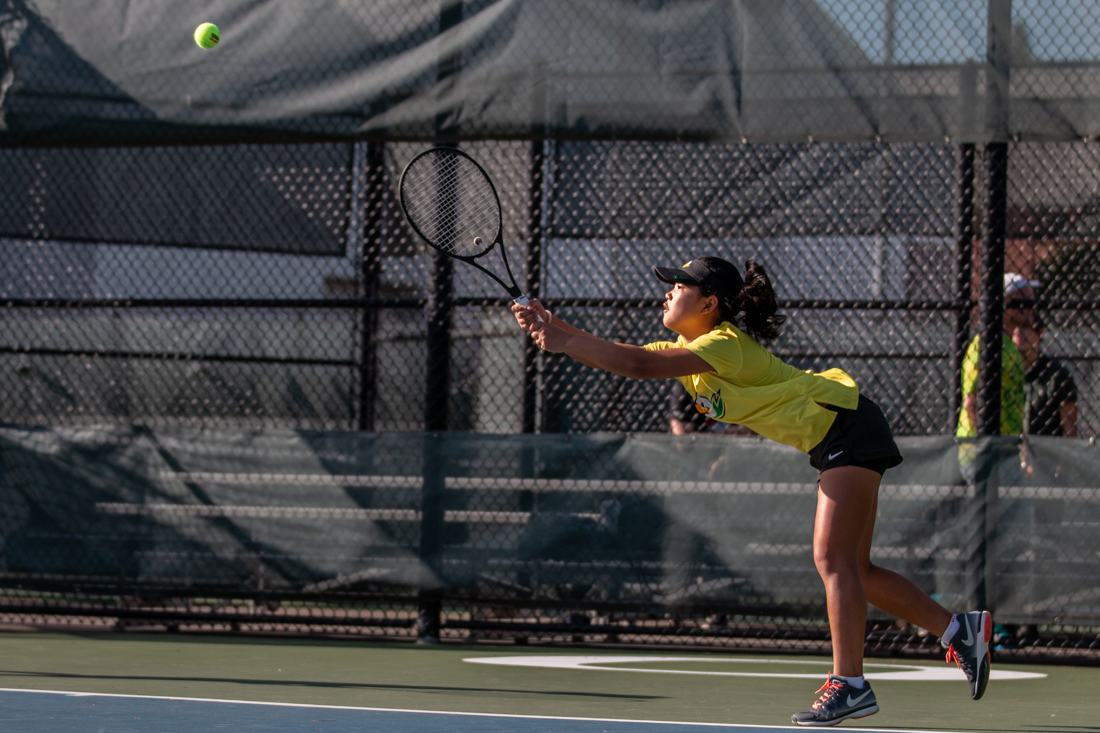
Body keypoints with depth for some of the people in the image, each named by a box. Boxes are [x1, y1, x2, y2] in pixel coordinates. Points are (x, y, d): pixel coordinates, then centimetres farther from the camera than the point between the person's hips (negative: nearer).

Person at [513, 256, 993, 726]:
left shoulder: (726, 345, -21)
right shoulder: (685, 350, 8)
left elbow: (640, 365, -31)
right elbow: (618, 358, 4)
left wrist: (564, 343, -26)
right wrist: (558, 331, -9)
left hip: (850, 429, -10)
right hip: (831, 443, 10)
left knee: (832, 560, -14)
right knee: (853, 571, 9)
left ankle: (849, 685, -15)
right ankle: (961, 630, 14)